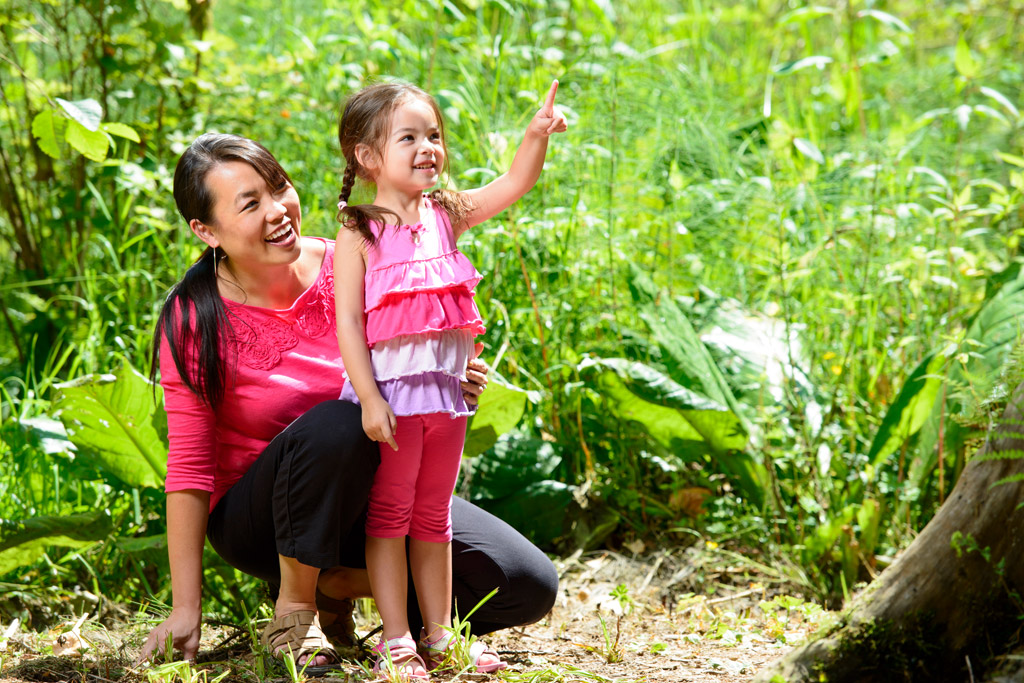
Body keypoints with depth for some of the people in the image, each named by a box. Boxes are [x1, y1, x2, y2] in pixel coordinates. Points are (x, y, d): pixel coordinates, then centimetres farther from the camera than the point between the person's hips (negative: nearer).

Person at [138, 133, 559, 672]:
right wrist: (186, 607, -20)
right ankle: (292, 610, -17)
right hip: (255, 520, -4)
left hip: (363, 497, 5)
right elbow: (190, 465, -15)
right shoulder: (194, 320, -16)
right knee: (336, 424, -38)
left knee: (529, 586, -12)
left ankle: (337, 585, 4)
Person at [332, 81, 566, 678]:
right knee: (391, 513, 2)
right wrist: (370, 399, -19)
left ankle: (440, 635, 21)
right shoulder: (359, 235, -8)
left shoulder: (447, 214, 7)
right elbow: (348, 322, -12)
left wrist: (538, 135, -18)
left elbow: (515, 184, -1)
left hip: (445, 388, 5)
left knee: (434, 514, 14)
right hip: (390, 386, -5)